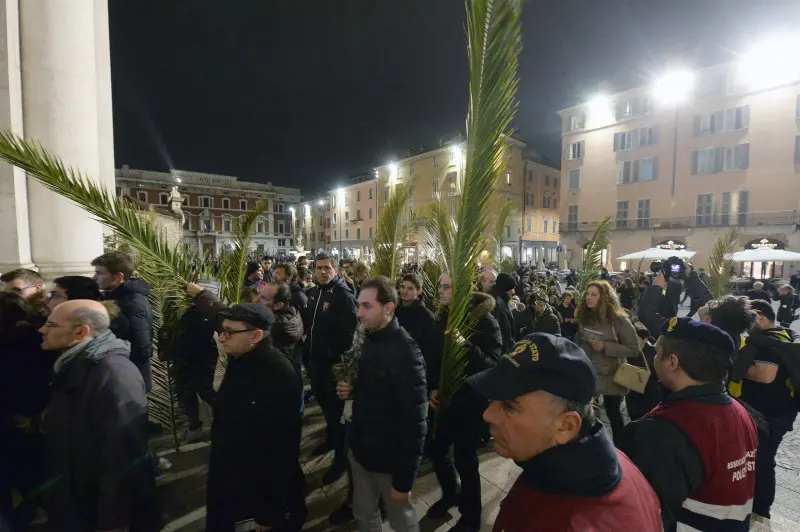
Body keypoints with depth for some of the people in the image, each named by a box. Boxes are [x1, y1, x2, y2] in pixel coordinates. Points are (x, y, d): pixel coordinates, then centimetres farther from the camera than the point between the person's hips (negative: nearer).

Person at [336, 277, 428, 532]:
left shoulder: (405, 351, -25)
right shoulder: (369, 339, 0)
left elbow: (414, 422, -22)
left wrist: (404, 479, -17)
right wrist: (351, 389, -5)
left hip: (390, 458, -7)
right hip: (360, 448, 7)